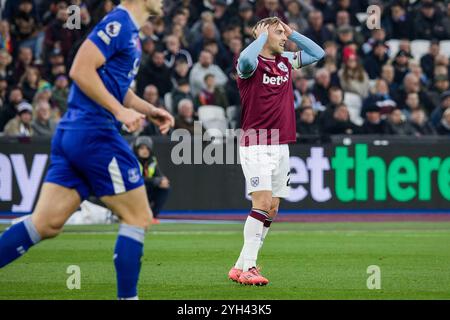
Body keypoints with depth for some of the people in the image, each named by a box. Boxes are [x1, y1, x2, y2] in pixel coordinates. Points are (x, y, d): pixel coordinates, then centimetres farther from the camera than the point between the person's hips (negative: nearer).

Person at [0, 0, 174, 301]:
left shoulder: (130, 30, 19)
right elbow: (80, 70, -20)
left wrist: (150, 111, 18)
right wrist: (120, 111, -19)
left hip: (71, 135, 9)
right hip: (95, 133, -9)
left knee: (46, 223, 3)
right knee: (138, 217, 1)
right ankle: (127, 296, 4)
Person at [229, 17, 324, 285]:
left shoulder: (286, 62, 13)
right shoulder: (252, 63, -8)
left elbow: (318, 53, 21)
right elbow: (246, 60, -32)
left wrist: (293, 33, 11)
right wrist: (262, 36, -16)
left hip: (281, 146, 7)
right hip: (256, 145, -7)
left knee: (272, 210, 4)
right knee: (263, 203, -17)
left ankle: (241, 267, 10)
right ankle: (248, 268, -16)